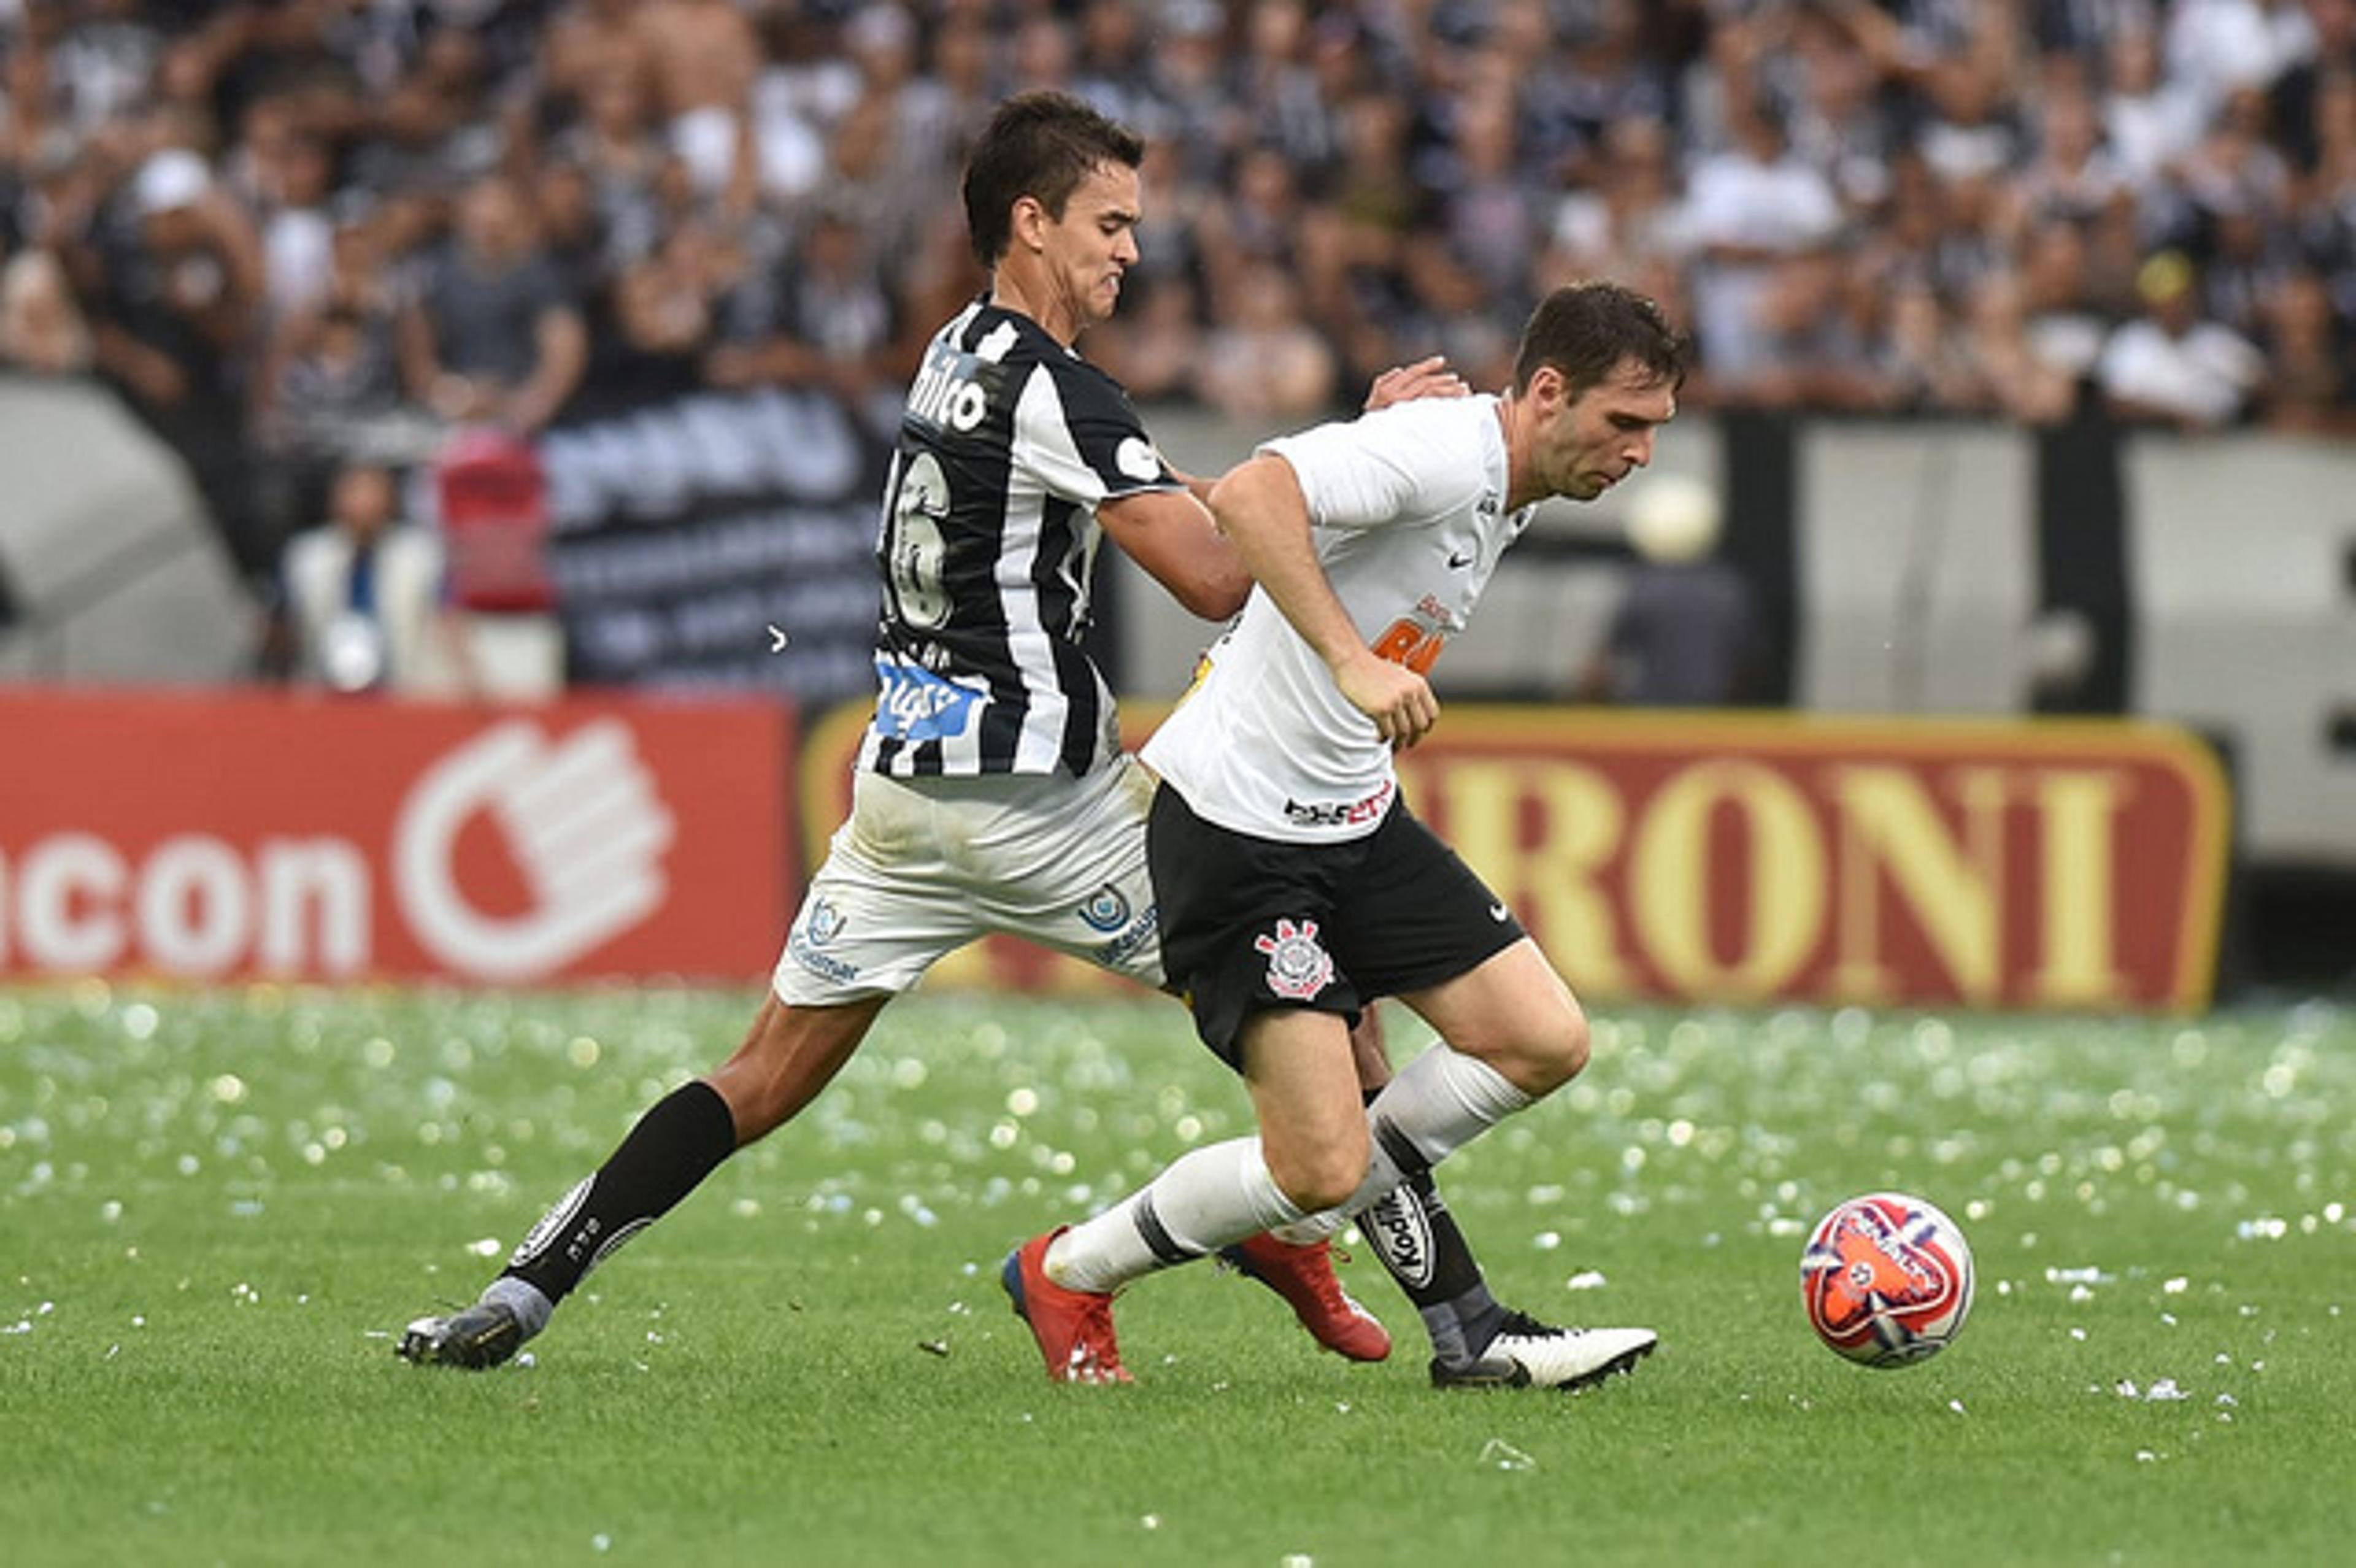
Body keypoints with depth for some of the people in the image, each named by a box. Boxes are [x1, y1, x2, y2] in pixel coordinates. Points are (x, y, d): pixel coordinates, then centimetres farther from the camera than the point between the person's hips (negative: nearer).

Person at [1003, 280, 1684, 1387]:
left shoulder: (1504, 499, 11)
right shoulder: (1441, 454, -20)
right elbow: (1248, 498, -35)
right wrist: (1355, 664, -39)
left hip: (1357, 819, 10)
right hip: (1235, 828, -10)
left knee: (1544, 1042, 1)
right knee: (1322, 1168, -12)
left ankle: (1294, 1223, 18)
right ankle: (1066, 1275, 12)